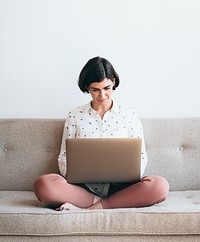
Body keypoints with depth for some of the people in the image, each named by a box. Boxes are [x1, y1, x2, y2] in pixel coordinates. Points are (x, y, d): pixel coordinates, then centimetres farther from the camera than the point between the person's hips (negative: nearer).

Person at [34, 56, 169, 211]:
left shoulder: (128, 115, 11)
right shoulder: (75, 116, 12)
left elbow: (141, 157, 10)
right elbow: (64, 156, 10)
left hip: (119, 187, 1)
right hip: (85, 187, 0)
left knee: (160, 186, -31)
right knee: (43, 184, -30)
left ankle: (89, 209, -25)